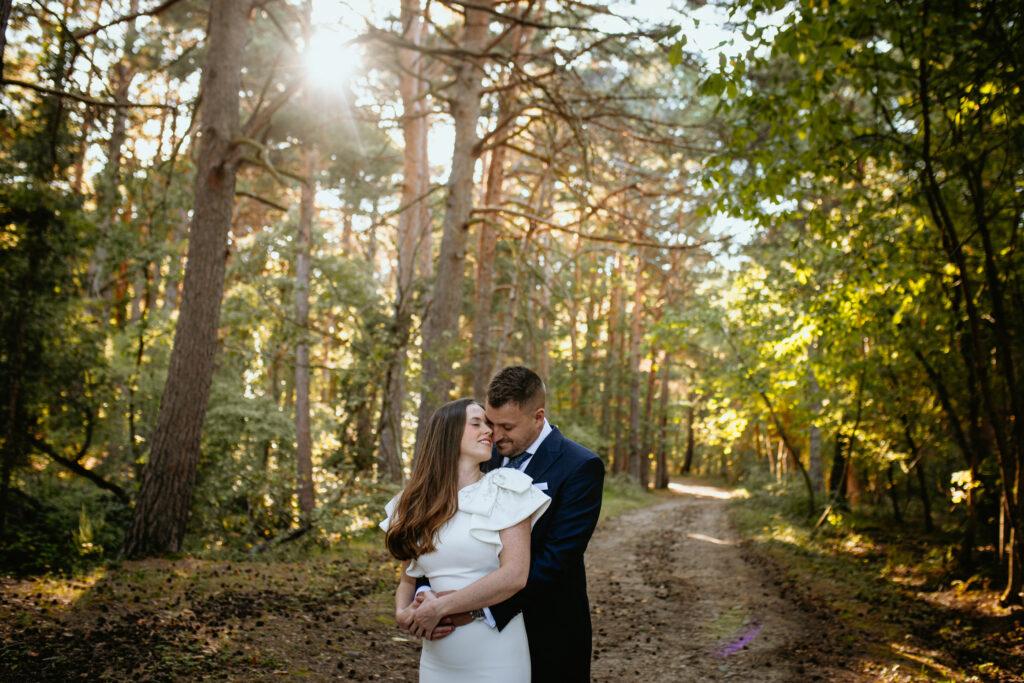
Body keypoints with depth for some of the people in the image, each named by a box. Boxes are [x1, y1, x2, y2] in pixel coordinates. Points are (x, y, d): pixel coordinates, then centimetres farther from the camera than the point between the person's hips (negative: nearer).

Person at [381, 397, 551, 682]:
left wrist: (439, 608, -16)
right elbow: (408, 579, 12)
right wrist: (402, 612, -9)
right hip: (436, 656, 3)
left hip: (495, 654, -3)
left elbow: (515, 575, -16)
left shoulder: (506, 487, -7)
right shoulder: (418, 501, 4)